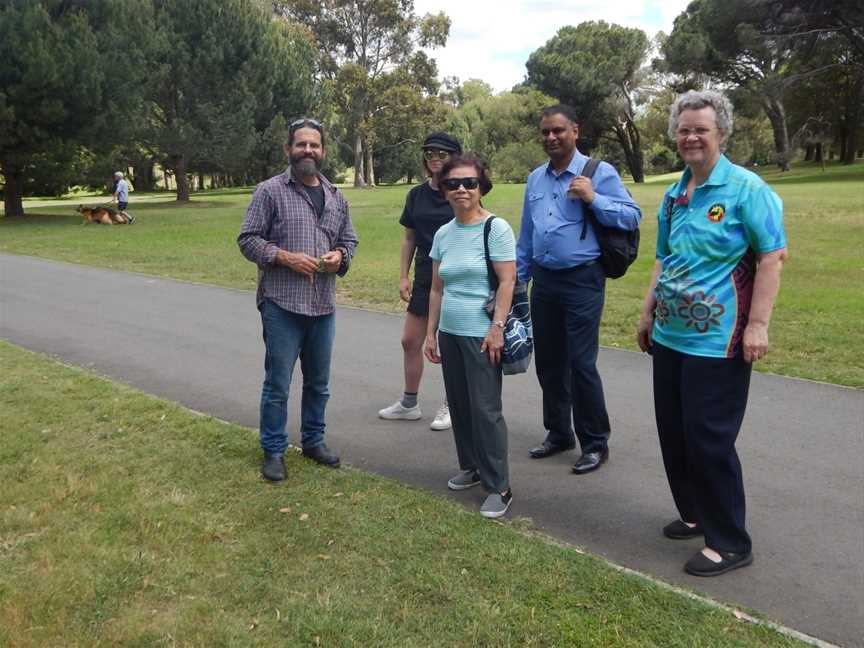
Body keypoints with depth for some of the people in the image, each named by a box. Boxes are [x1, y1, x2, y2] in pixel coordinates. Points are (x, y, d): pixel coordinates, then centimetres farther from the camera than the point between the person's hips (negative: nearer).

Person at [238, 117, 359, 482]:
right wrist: (286, 257, -17)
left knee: (318, 382, 16)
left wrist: (340, 255, -3)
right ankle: (273, 451, 17)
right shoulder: (269, 191, -3)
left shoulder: (336, 197, 12)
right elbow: (248, 240, -6)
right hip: (282, 305, -5)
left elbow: (349, 239, 19)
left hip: (323, 306, 5)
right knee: (278, 383, 2)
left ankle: (313, 440, 32)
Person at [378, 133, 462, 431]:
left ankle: (451, 406, 20)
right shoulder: (417, 195, 6)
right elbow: (409, 239, 11)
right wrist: (403, 277, 6)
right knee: (410, 341, 9)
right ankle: (409, 403, 26)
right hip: (424, 278, 5)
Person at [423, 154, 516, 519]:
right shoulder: (443, 234, 9)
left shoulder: (496, 228, -8)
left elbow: (507, 282, -11)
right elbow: (437, 289, 13)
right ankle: (470, 467, 31)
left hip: (481, 335, -6)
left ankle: (499, 487, 8)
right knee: (458, 404, 13)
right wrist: (431, 333, 13)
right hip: (450, 333, 6)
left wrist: (497, 327, -17)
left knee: (485, 409, -3)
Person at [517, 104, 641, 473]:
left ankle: (595, 443, 12)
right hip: (544, 282, 6)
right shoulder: (535, 179, 13)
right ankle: (558, 433, 30)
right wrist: (518, 278, 16)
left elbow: (633, 217, -11)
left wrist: (594, 199, -22)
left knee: (581, 364, -5)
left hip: (582, 281, -6)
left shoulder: (600, 172, -5)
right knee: (547, 362, 13)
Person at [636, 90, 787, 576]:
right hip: (670, 336, 7)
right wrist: (649, 314, 17)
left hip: (717, 342, -7)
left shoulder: (745, 188, -10)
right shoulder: (674, 195, 12)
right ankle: (694, 514, 34)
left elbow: (773, 256, -14)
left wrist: (758, 325, -19)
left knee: (709, 439, -3)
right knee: (673, 432, 14)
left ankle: (731, 543, 14)